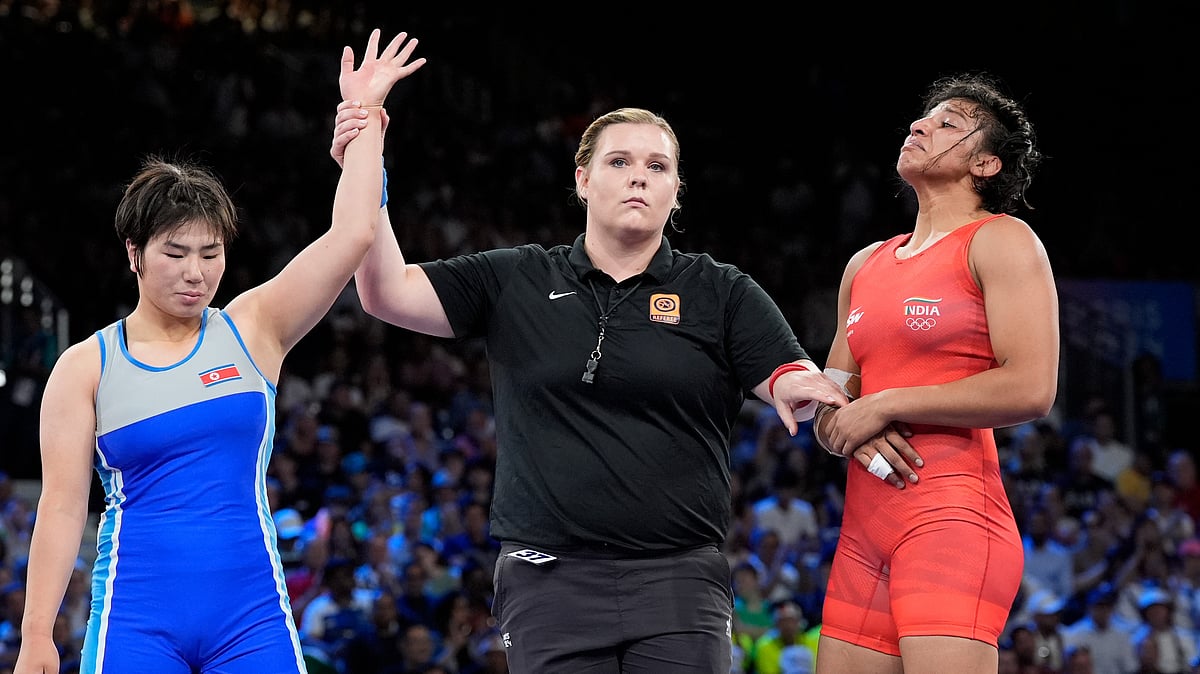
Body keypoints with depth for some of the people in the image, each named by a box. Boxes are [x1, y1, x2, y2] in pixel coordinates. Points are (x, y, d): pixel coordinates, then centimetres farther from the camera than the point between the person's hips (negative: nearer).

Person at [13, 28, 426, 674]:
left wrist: (363, 113, 0)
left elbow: (351, 235, -2)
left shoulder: (251, 330, 6)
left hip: (251, 615, 2)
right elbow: (62, 505, 0)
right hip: (137, 616, -1)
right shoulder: (86, 366, 3)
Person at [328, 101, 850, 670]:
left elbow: (799, 388, 1)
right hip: (549, 577, 0)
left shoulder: (722, 293, 9)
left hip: (678, 580, 0)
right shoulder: (514, 281, 10)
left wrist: (793, 386, -24)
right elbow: (386, 292, 3)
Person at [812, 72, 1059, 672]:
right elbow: (829, 408, 24)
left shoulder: (1000, 241, 1)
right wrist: (847, 431, -2)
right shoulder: (865, 266, 23)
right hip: (864, 530, 8)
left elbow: (1031, 389, -12)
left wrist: (886, 405, -8)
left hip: (952, 516, -7)